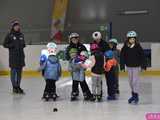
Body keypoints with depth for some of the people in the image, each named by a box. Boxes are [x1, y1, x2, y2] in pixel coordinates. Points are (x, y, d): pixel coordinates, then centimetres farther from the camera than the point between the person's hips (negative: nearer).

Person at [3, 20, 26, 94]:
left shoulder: (21, 35, 12)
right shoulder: (9, 35, -4)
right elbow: (5, 44, -1)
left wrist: (23, 45, 1)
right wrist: (11, 45, -15)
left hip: (20, 55, 5)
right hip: (13, 56, -5)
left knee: (19, 71, 9)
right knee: (13, 71, -3)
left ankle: (18, 86, 18)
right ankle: (14, 87, 6)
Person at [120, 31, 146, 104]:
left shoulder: (138, 47, -10)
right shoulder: (125, 47, -3)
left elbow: (142, 56, -6)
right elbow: (122, 56, 1)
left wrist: (143, 65, -8)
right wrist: (122, 66, -3)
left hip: (136, 66, -4)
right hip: (129, 66, 4)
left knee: (135, 80, -6)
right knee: (130, 81, 13)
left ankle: (136, 95, 1)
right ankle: (133, 95, 26)